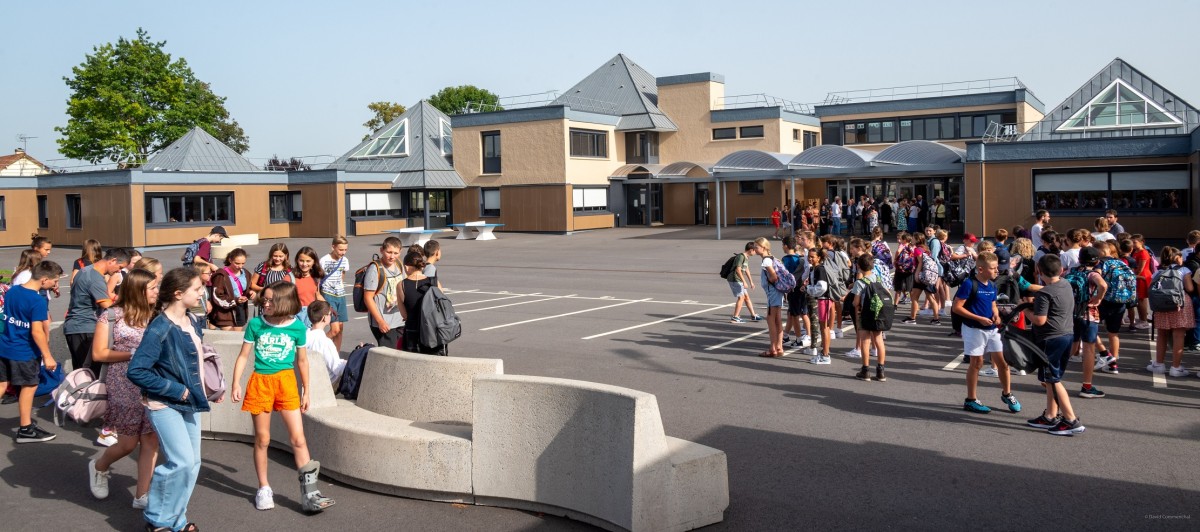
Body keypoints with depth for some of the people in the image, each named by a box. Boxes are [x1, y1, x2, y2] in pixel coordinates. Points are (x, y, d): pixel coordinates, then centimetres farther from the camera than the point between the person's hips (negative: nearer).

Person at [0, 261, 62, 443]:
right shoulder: (38, 301, -22)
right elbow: (37, 332, -23)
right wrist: (47, 356, -17)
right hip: (24, 352, -7)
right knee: (29, 387, 6)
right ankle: (25, 430, 15)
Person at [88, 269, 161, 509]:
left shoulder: (155, 315, 4)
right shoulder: (112, 316, -6)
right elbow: (98, 353, -6)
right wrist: (134, 353, -15)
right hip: (124, 386, -4)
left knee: (151, 440, 1)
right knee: (128, 442, 5)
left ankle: (142, 495, 10)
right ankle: (99, 466, 38)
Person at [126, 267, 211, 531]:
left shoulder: (192, 323, 5)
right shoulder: (160, 328, -19)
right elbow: (136, 371, -22)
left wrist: (200, 386, 9)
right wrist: (175, 390, -20)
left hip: (188, 402, 8)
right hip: (164, 404, -8)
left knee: (192, 463, 9)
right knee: (181, 462, -14)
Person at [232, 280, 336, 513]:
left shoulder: (298, 327, -3)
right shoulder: (255, 324, -3)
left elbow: (302, 360, 7)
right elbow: (243, 355, 4)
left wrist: (306, 390, 11)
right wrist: (236, 384, -2)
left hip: (286, 382, 0)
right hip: (260, 382, 1)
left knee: (298, 438, -6)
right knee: (262, 439, 9)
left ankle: (309, 493, -2)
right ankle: (264, 488, 25)